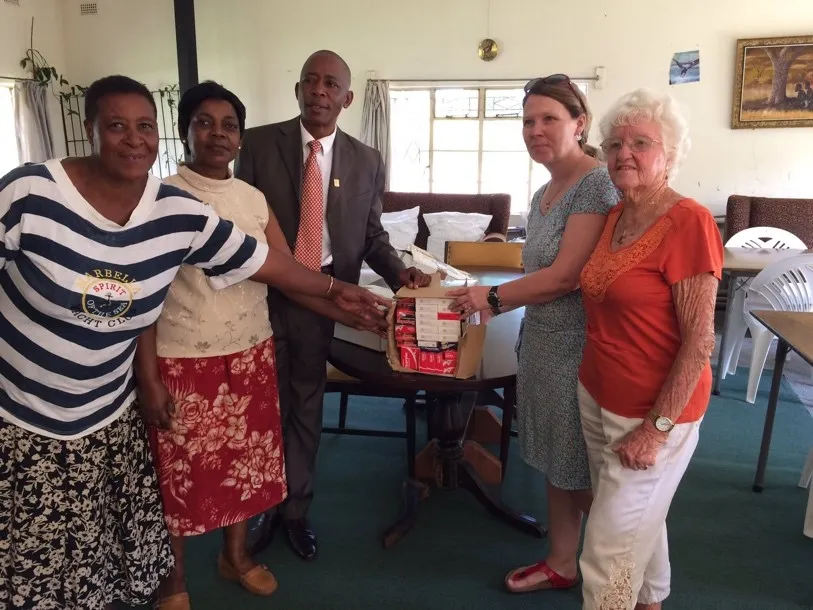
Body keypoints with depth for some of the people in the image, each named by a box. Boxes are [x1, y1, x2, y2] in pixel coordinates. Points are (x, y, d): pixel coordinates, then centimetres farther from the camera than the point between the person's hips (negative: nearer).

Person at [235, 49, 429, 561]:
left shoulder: (367, 162, 1)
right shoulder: (259, 144, -3)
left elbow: (372, 235, 4)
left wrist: (400, 273, -13)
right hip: (264, 293, 0)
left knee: (307, 405, 15)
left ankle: (297, 509, 35)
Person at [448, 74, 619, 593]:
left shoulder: (599, 183, -17)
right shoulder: (544, 193, 11)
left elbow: (566, 276, -22)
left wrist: (494, 296, -12)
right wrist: (494, 303, 5)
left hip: (580, 349, -8)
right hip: (543, 343, 8)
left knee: (587, 473, 8)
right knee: (558, 464, 19)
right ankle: (561, 564, 37)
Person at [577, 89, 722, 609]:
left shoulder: (689, 223, -19)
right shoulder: (615, 215, 5)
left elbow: (700, 342, -19)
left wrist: (657, 428, -19)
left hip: (652, 412, -7)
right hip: (597, 396, 8)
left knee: (609, 551, 3)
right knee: (638, 520, 26)